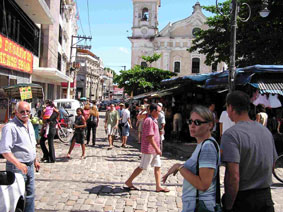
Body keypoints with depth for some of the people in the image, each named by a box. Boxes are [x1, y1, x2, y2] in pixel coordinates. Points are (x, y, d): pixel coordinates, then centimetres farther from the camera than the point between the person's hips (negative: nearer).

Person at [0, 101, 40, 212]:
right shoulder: (10, 127, -18)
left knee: (30, 194, 18)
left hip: (29, 166, 8)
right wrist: (18, 164, -30)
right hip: (17, 168, -8)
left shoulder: (29, 124, 10)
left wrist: (35, 160, 21)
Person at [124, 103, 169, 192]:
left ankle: (158, 186, 14)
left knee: (157, 167, 9)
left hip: (154, 149, 10)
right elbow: (150, 137, -24)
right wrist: (157, 148, -22)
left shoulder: (153, 120, 13)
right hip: (149, 149, -10)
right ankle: (129, 182, 14)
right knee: (142, 167, 1)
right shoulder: (149, 121, -19)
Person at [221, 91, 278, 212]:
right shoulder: (266, 131, 5)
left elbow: (234, 176, -25)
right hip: (266, 198, 6)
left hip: (241, 198, -5)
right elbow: (271, 166, 14)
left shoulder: (231, 135, -18)